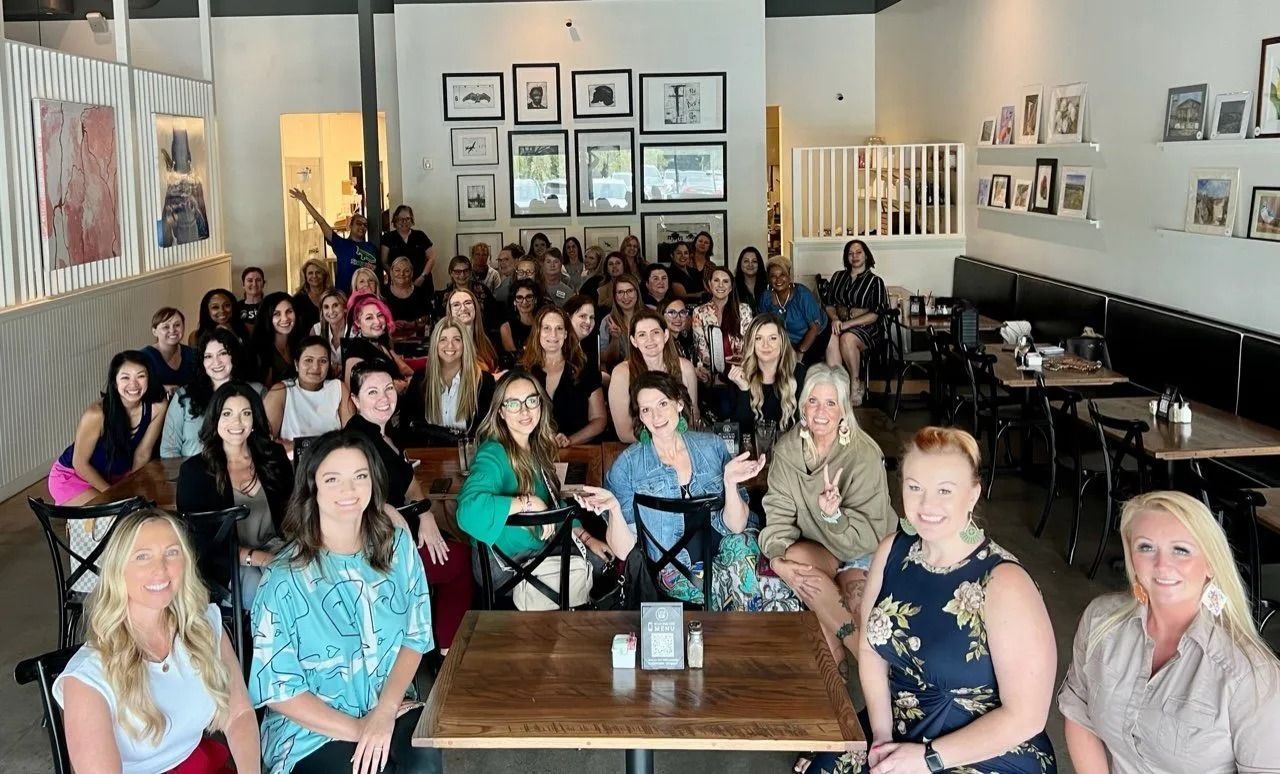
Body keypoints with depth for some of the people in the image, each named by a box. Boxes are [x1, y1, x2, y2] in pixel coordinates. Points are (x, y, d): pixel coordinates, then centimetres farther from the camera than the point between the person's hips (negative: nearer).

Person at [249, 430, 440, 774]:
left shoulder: (398, 547, -1)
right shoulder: (285, 578, -12)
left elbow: (415, 637, 3)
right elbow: (277, 688, -8)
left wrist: (385, 710, -12)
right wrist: (356, 729, -13)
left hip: (393, 704, 3)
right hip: (312, 729, -2)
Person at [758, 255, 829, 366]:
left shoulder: (803, 294, -23)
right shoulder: (766, 297, -11)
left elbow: (815, 327, -22)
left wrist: (800, 352, -25)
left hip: (816, 337, -4)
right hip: (791, 342, 4)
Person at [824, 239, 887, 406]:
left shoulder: (875, 281, 5)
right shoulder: (838, 277, 18)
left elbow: (874, 315, -4)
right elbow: (829, 304, 15)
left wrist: (848, 323, -16)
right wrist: (835, 319, -8)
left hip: (866, 328, -3)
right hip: (840, 324, 3)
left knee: (847, 339, -37)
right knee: (832, 339, -35)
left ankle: (856, 385, -22)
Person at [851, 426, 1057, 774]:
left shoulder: (1004, 584, -20)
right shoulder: (893, 550, -4)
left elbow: (1025, 717, -19)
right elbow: (871, 648, 5)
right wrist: (882, 734, -7)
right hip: (900, 737, 5)